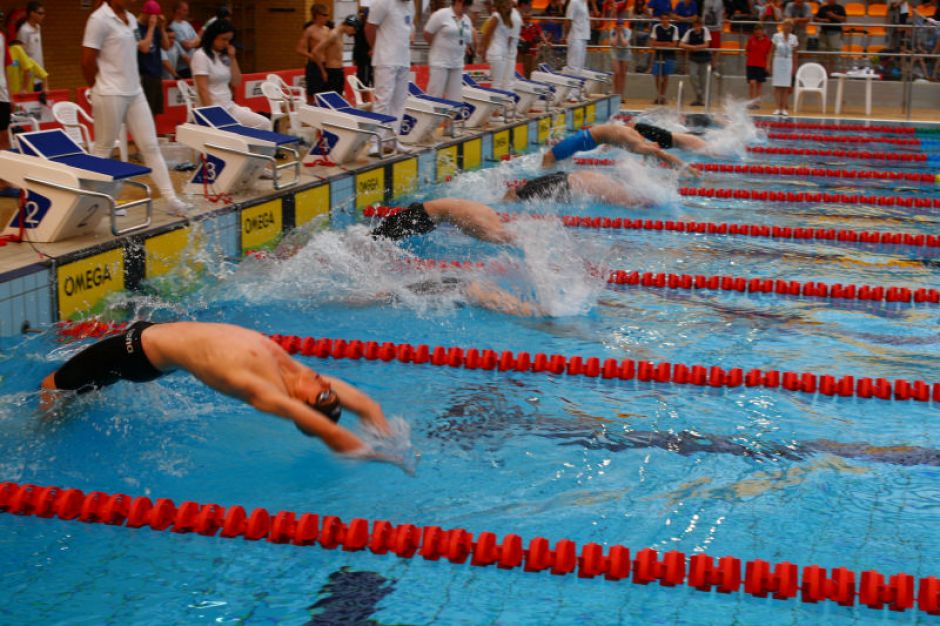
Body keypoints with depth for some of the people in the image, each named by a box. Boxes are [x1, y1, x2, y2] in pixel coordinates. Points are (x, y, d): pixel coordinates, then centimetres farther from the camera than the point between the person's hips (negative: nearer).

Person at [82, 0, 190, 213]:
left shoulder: (131, 19, 11)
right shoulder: (99, 19, -12)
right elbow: (87, 60, -12)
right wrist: (100, 87, 0)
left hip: (135, 92, 7)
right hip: (110, 95, -7)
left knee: (150, 146, 5)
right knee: (103, 149, 4)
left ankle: (170, 198, 6)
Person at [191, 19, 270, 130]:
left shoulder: (224, 56, 13)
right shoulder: (201, 56, -9)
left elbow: (235, 83, 10)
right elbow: (202, 90, -16)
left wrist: (232, 58, 2)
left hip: (230, 107, 8)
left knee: (264, 123, -6)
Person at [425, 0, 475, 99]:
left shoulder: (467, 19, 10)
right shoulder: (442, 14, -9)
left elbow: (469, 42, 18)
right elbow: (427, 34, -7)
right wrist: (439, 48, 0)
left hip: (457, 63, 6)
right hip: (440, 62, -6)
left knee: (455, 99, 6)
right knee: (434, 96, -6)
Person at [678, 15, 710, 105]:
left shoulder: (705, 30, -4)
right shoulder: (690, 32, -2)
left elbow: (706, 45, -9)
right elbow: (681, 44, -6)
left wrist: (692, 47, -12)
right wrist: (693, 47, -18)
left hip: (704, 57, -1)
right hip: (693, 58, 1)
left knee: (703, 79, 2)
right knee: (692, 75, -18)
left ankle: (701, 99, 12)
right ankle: (699, 95, -6)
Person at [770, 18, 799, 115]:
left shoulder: (794, 38, 6)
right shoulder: (776, 36, 0)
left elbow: (794, 53, 10)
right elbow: (772, 50, 1)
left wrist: (794, 66, 6)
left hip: (788, 62, 2)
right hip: (778, 61, -2)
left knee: (786, 86, 0)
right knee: (777, 86, -3)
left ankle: (783, 108, 3)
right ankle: (778, 108, -2)